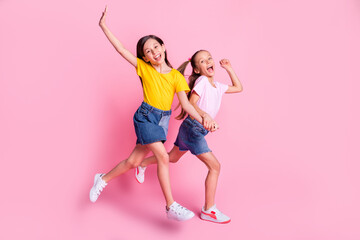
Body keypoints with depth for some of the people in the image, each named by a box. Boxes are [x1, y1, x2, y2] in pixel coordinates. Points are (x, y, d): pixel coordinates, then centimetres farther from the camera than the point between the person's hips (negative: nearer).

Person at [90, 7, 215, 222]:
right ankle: (171, 206, -10)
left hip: (163, 120, 3)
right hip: (146, 117, -3)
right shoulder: (144, 68, -2)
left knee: (133, 161, 8)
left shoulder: (176, 76, 1)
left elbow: (185, 104, -6)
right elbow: (121, 49, -6)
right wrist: (104, 26, -11)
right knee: (163, 157, -18)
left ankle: (103, 179, 33)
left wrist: (202, 119, -20)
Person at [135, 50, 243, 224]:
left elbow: (238, 88, 25)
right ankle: (209, 210, 0)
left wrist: (229, 69, 19)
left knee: (172, 158, 26)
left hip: (198, 130, 9)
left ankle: (142, 165, 47)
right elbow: (191, 104, -20)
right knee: (215, 167, -9)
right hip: (192, 128, -9)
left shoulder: (217, 86, 12)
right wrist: (204, 114, -38)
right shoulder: (202, 80, -12)